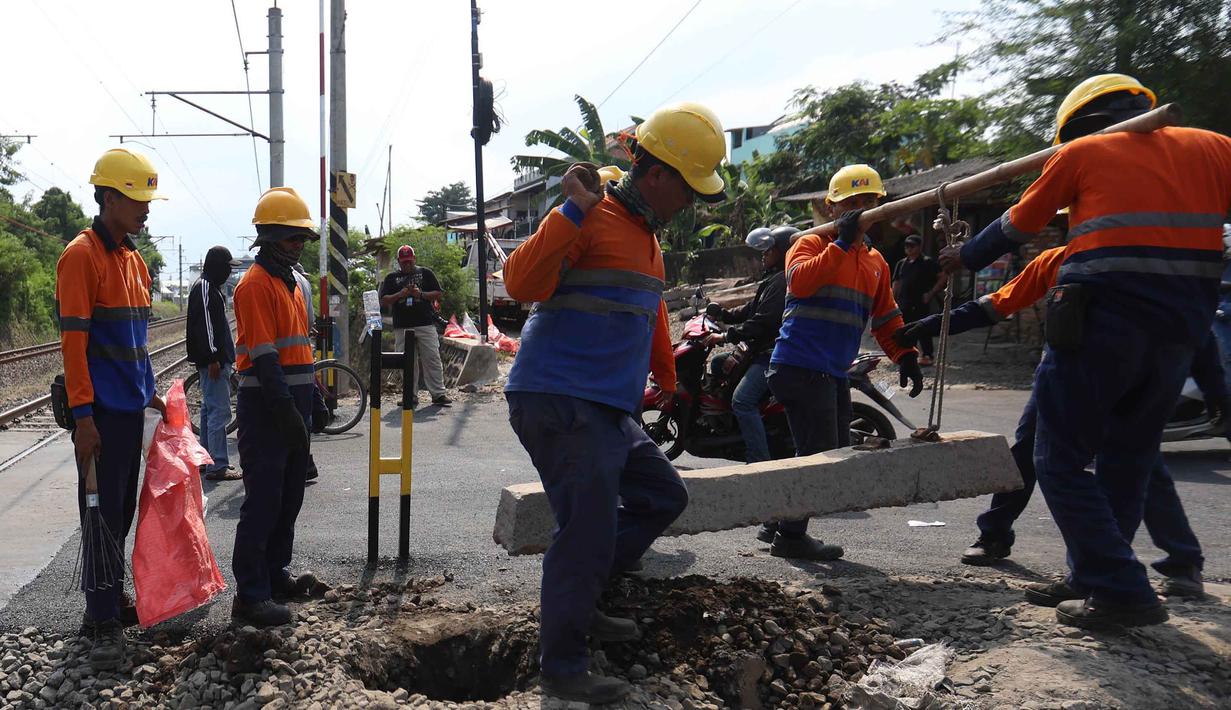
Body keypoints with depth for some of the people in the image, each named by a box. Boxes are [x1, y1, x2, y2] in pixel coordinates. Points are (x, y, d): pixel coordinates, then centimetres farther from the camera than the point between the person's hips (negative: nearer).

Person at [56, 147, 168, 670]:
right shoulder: (82, 255, -12)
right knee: (103, 510, -3)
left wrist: (149, 393, 19)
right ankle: (104, 623, 4)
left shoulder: (132, 258, 14)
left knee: (122, 508, 15)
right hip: (101, 410, -8)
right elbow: (74, 341, -17)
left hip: (131, 406, 8)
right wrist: (83, 416, -19)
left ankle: (111, 597, 27)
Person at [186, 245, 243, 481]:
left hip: (217, 359, 11)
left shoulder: (211, 287, 19)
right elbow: (204, 324, -19)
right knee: (219, 411, -11)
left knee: (210, 409, 15)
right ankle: (217, 466, -11)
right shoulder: (204, 287, -12)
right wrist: (212, 358, -22)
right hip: (212, 361, -11)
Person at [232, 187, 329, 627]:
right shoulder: (255, 284, -12)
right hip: (266, 409, -9)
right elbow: (263, 357, -19)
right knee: (263, 502, -6)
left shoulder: (289, 282, 18)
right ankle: (250, 596, 1)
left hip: (291, 409, 9)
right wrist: (287, 412, -22)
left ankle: (276, 575, 28)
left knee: (289, 498, 15)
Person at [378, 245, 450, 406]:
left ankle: (438, 393, -4)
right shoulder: (391, 278, 15)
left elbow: (438, 294, 7)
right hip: (402, 327, 2)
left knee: (432, 360, -5)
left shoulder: (425, 273, 12)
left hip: (426, 325, -1)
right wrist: (400, 294, -8)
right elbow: (383, 301, 8)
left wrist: (420, 294, -8)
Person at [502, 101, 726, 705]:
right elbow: (521, 282, -25)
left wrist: (666, 377, 43)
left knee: (663, 496, 17)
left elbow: (652, 313, 32)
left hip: (608, 411, 10)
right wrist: (574, 210, -29)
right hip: (560, 403, -10)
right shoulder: (592, 217, -11)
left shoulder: (645, 232, 19)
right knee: (589, 531, -10)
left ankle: (578, 603, 26)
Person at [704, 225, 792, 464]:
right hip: (763, 351, 12)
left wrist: (726, 336, -15)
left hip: (773, 354, -12)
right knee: (718, 363, 20)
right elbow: (750, 310, 24)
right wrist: (720, 314, 13)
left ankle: (759, 461, -24)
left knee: (743, 401, -22)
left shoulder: (781, 281, -13)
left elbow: (763, 321, -21)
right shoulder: (774, 279, 22)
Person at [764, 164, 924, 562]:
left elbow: (885, 317, 22)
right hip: (801, 366, -9)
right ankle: (790, 536, 5)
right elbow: (800, 281, -24)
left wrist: (905, 356, 8)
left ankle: (778, 524, 25)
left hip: (835, 375, 9)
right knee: (819, 454, -9)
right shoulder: (812, 244, -2)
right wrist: (842, 243, -25)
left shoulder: (875, 262, 20)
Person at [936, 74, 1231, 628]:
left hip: (1101, 322, -5)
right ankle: (1093, 579, 26)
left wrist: (967, 257, 32)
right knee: (1126, 463, 17)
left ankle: (1120, 591, -5)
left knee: (1063, 462, 2)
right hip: (1181, 332, 5)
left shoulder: (1083, 152, 7)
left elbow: (1018, 226, 16)